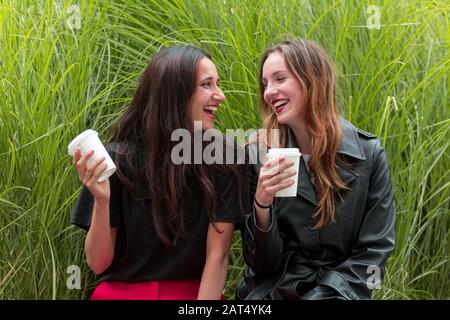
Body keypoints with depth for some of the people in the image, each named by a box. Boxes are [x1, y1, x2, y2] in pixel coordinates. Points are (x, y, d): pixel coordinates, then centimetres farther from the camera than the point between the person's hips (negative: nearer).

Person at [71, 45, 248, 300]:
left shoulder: (224, 159, -4)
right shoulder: (117, 158, -4)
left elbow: (217, 255, -5)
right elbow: (99, 264, -2)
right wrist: (101, 202, -17)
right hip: (121, 292, 0)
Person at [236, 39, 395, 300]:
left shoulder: (368, 154, -2)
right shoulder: (258, 157, -1)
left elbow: (375, 250, 0)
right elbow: (262, 263, -1)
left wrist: (324, 294, -12)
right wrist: (262, 205, -18)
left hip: (339, 290, -1)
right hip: (271, 290, 1)